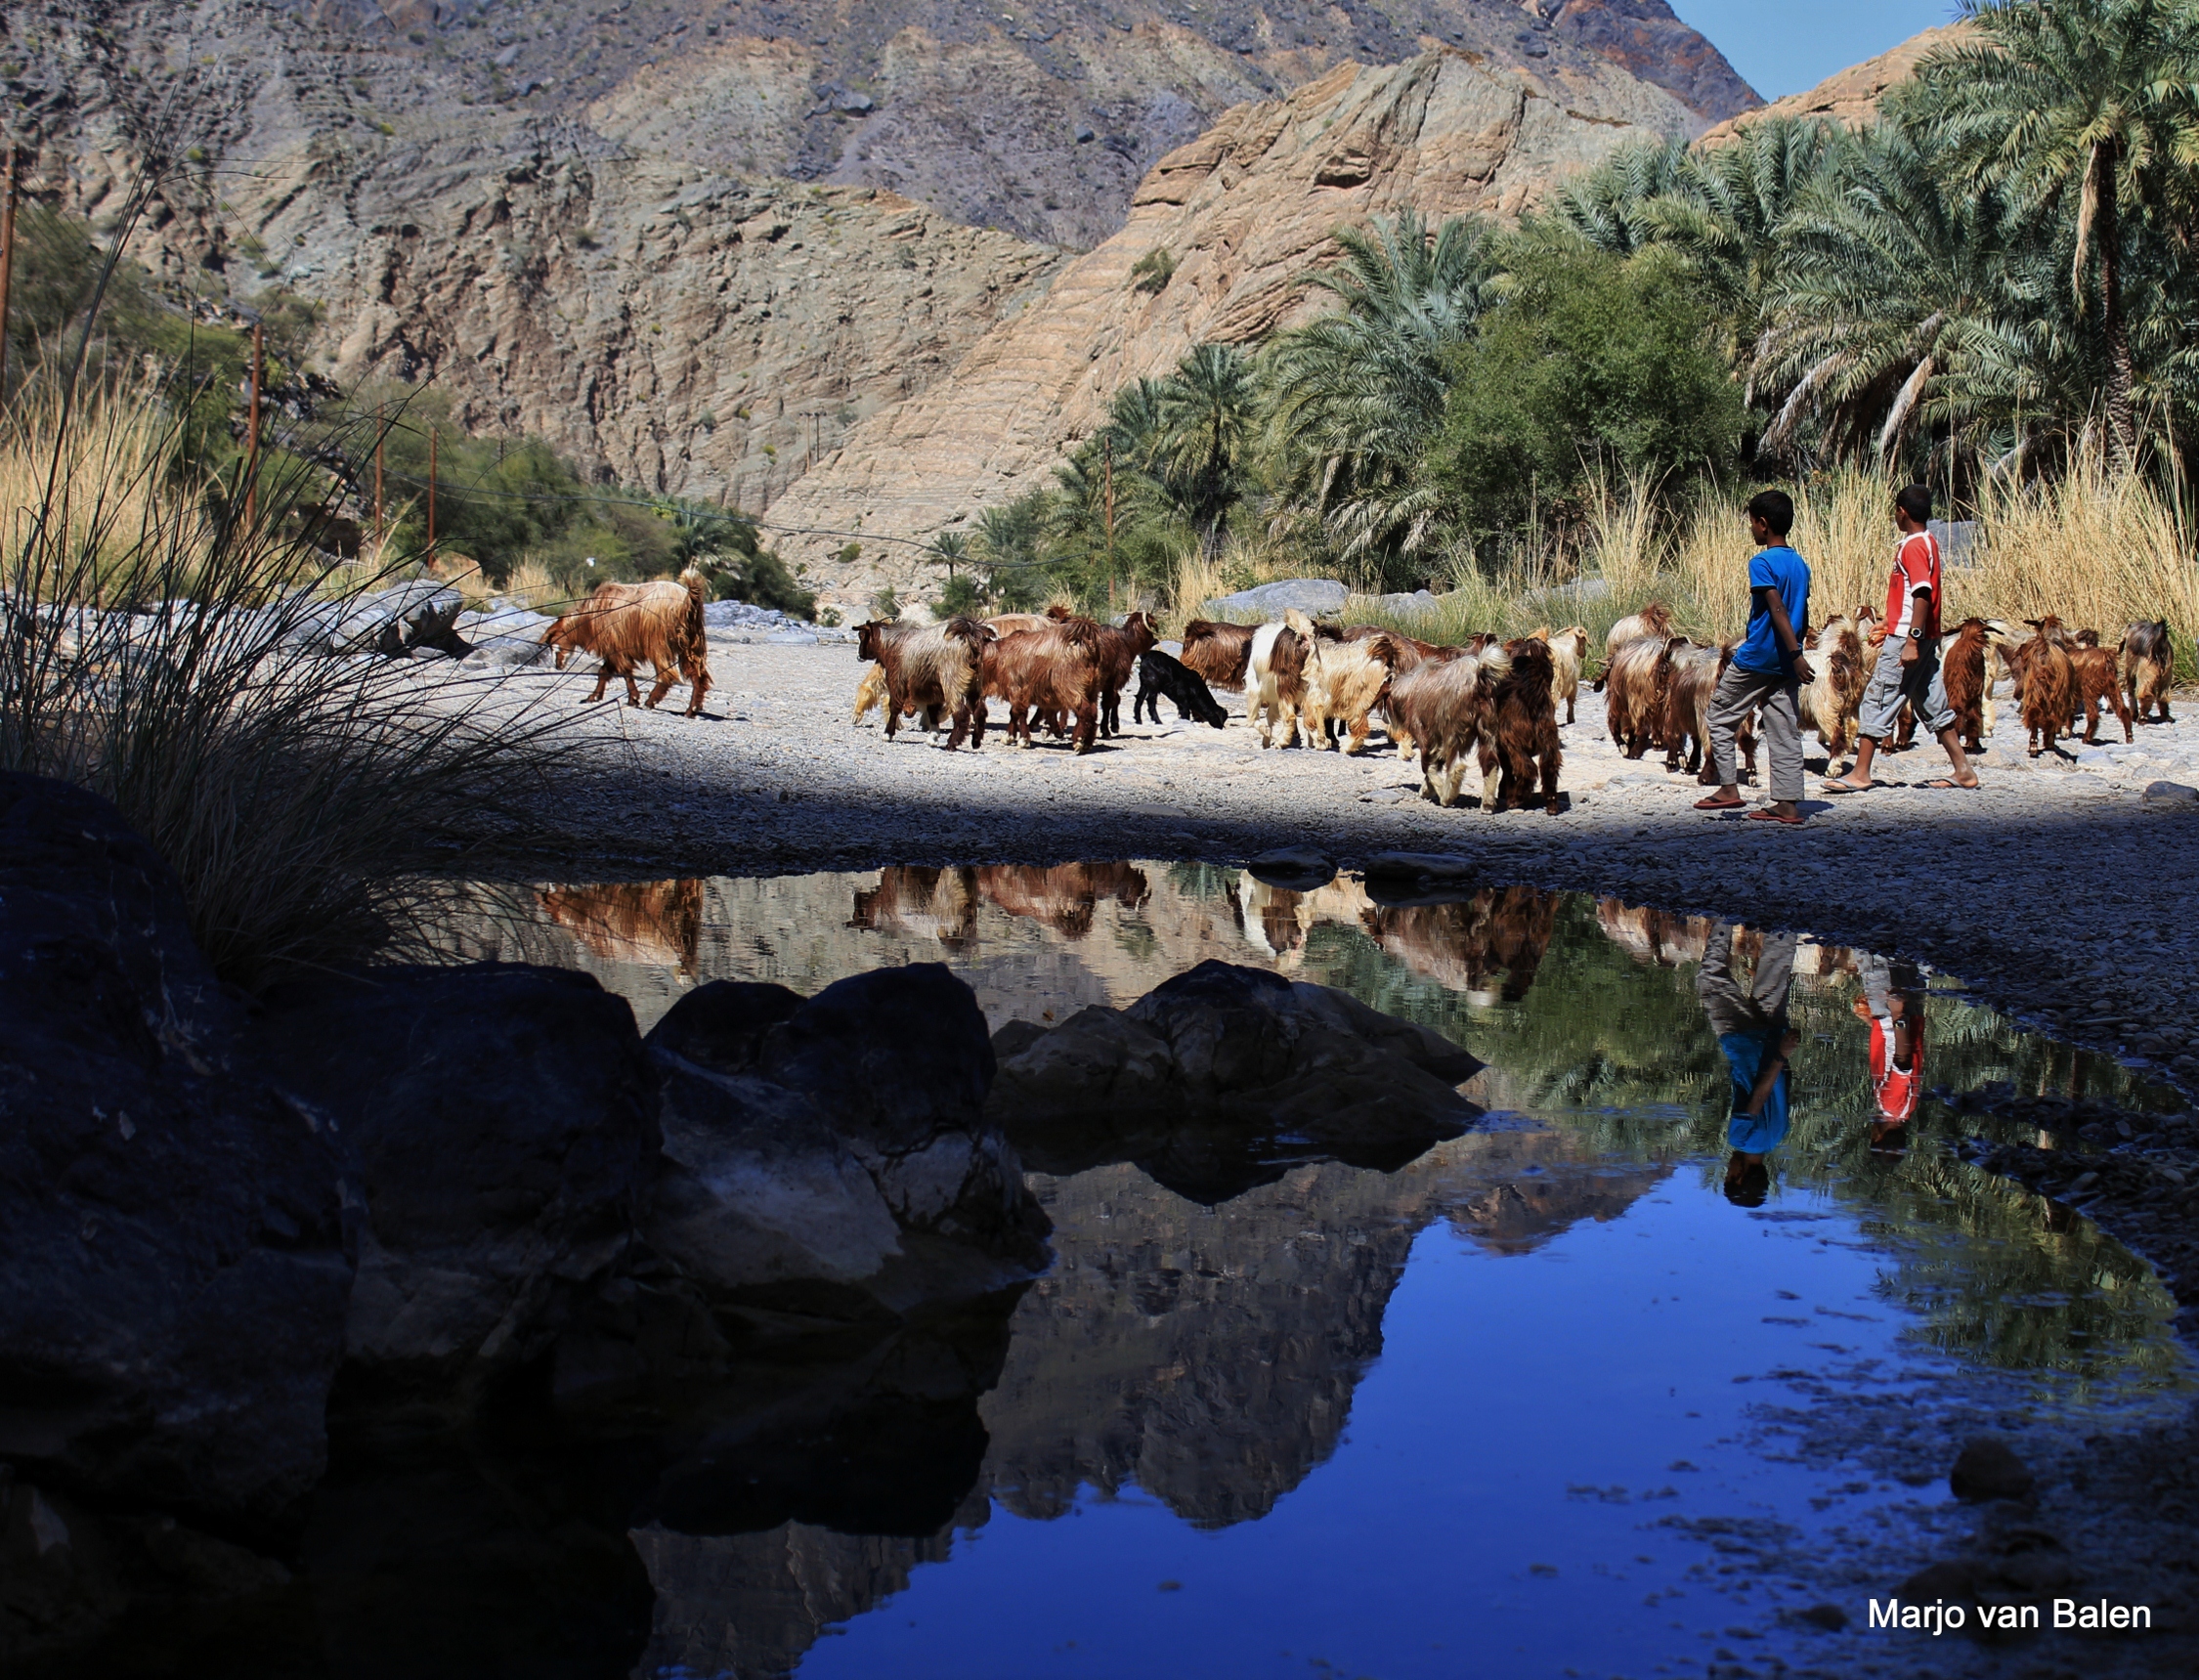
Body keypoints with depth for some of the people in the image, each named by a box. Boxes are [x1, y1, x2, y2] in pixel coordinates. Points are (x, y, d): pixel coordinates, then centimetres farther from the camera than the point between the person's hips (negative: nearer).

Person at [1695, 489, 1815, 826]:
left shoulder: (1762, 563, -13)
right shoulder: (1800, 564, 10)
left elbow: (1778, 610, -21)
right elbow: (1803, 615, 13)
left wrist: (1794, 653, -25)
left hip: (1756, 659, -7)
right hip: (1785, 664, 7)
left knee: (1720, 716, 8)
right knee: (1785, 732, 5)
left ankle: (1729, 788, 3)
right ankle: (1788, 805, 1)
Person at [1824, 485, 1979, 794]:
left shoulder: (1913, 546, -15)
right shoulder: (1927, 542, 14)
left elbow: (1923, 595, -23)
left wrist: (1912, 640, -27)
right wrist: (1889, 623, 29)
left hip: (1905, 639, -10)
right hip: (1925, 639, 10)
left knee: (1878, 701, -5)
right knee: (1932, 704, 13)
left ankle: (1860, 774, -4)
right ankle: (1962, 769, 14)